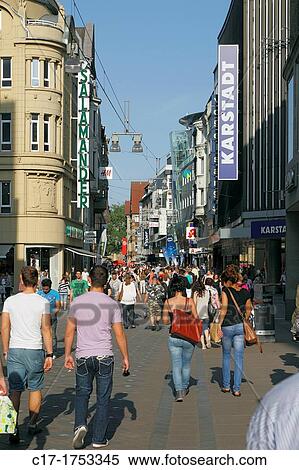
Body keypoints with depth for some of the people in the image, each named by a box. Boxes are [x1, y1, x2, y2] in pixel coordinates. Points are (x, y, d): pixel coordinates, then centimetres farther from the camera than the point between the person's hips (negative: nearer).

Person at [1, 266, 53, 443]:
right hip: (35, 350, -1)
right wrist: (50, 354, -1)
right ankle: (32, 425, 24)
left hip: (14, 350, 2)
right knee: (35, 389, 14)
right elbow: (46, 329, -7)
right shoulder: (43, 302, -6)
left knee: (15, 390, 3)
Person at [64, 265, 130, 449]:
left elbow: (70, 331, 4)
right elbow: (120, 334, -3)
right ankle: (99, 438, 12)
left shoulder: (77, 302, -1)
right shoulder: (112, 304, -5)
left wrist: (68, 354, 14)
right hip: (104, 356, -1)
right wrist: (126, 357, 7)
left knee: (82, 393, 17)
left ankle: (80, 425, -4)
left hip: (83, 356, 1)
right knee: (103, 398, 8)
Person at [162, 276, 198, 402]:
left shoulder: (168, 302, -6)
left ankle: (179, 391, -8)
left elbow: (165, 321, -1)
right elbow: (196, 319, -5)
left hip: (173, 337, 0)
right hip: (188, 336, 0)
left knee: (176, 364, 5)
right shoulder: (189, 301, -10)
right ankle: (185, 388, 34)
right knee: (186, 363, 20)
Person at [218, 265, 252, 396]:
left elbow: (224, 309, -16)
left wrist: (219, 324, -12)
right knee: (239, 358, 5)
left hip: (227, 326, -2)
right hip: (240, 326, 3)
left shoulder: (226, 291, -7)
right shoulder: (245, 293, 5)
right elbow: (248, 310, 11)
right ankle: (237, 389, 4)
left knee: (226, 356, 16)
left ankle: (226, 386, 20)